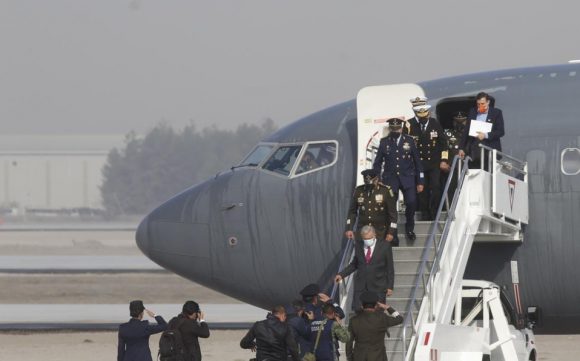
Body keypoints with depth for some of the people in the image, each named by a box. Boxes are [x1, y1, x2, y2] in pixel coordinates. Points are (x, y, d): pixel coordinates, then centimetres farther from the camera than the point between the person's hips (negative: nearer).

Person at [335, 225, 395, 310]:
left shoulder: (385, 246, -5)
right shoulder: (358, 246, 5)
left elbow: (390, 268, -1)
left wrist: (390, 287, -3)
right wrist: (341, 274, 6)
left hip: (378, 287, -3)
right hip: (360, 286, 3)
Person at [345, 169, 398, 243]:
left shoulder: (386, 191, -7)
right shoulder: (358, 191, 2)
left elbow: (392, 213, -3)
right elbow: (352, 211, 10)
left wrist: (391, 232, -7)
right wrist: (349, 229, 2)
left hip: (380, 233, -2)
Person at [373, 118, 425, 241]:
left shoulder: (409, 141, 5)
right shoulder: (384, 142, 5)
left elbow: (417, 162, 8)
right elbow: (377, 163, 10)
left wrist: (420, 181, 5)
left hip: (407, 179, 0)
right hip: (390, 179, 0)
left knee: (411, 202, -17)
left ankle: (409, 228, 8)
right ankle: (392, 234, 11)